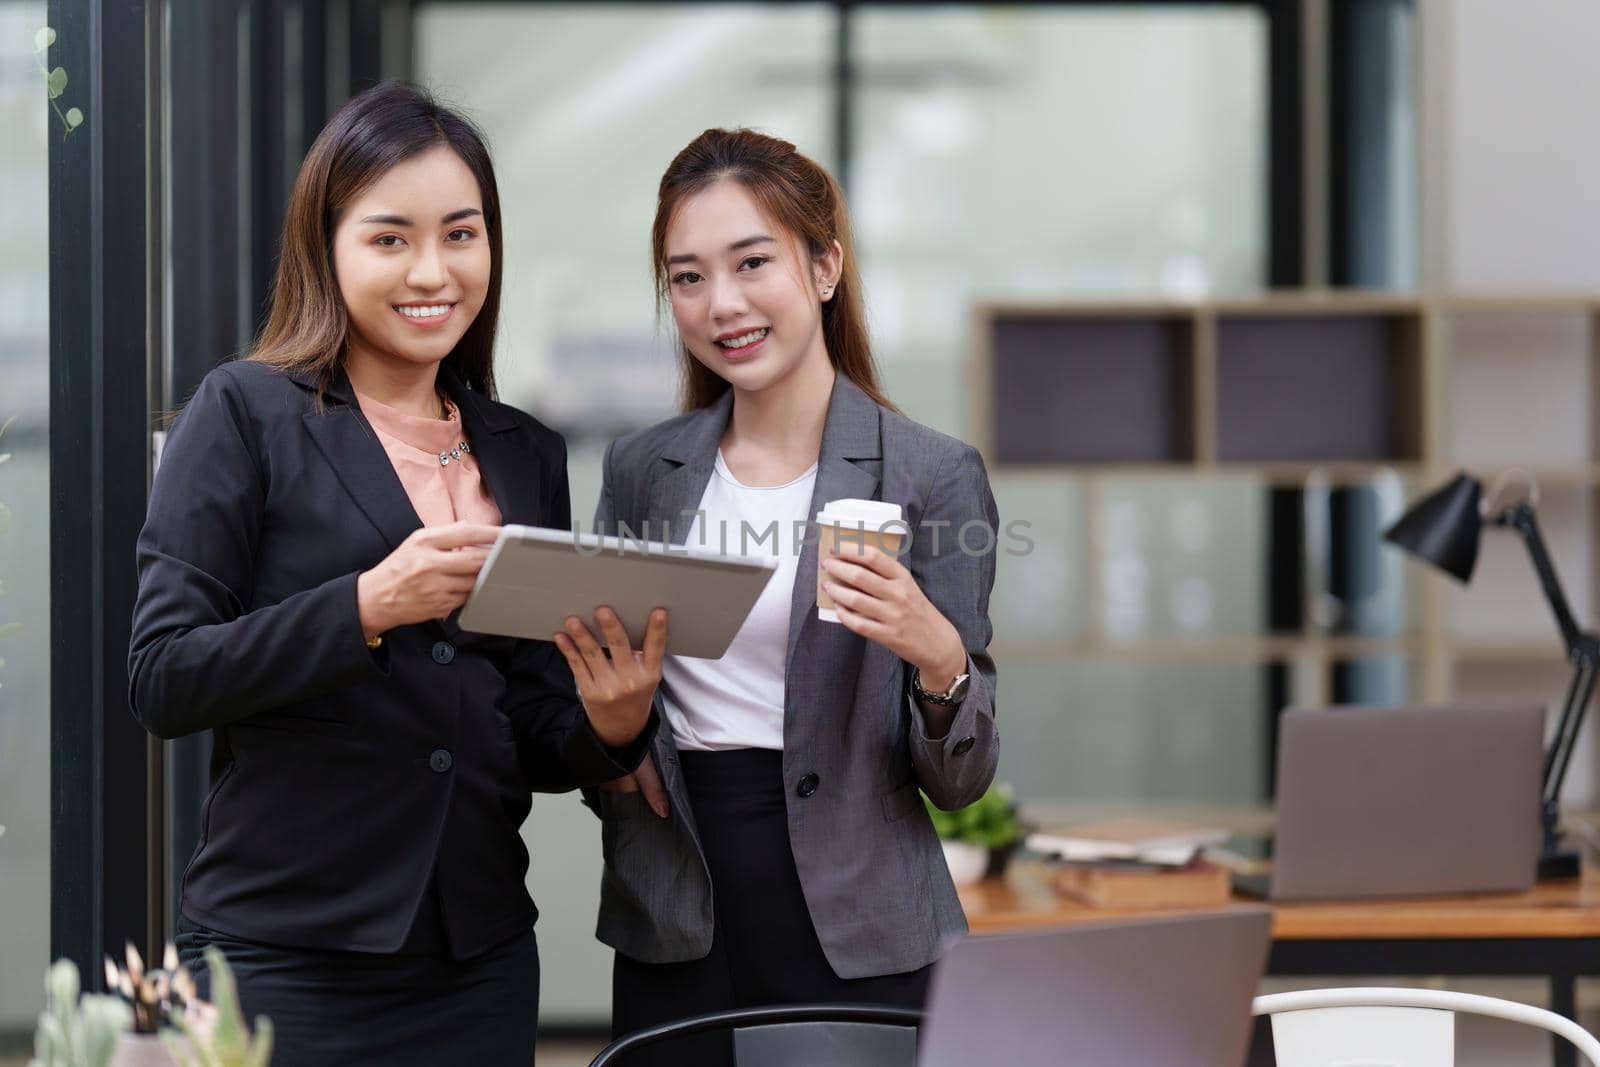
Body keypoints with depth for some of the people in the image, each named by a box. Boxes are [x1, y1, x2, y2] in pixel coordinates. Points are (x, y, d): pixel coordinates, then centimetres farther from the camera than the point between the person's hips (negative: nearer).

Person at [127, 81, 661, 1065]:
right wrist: (368, 606, -22)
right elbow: (164, 680, -10)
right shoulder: (248, 414, -3)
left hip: (480, 964, 5)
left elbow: (538, 744, 12)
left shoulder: (527, 455, 11)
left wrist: (614, 721, -9)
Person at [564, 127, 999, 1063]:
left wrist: (940, 659, -24)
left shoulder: (932, 475, -5)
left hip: (858, 942, -3)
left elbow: (960, 782, -5)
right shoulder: (640, 472, 7)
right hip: (674, 940, 3)